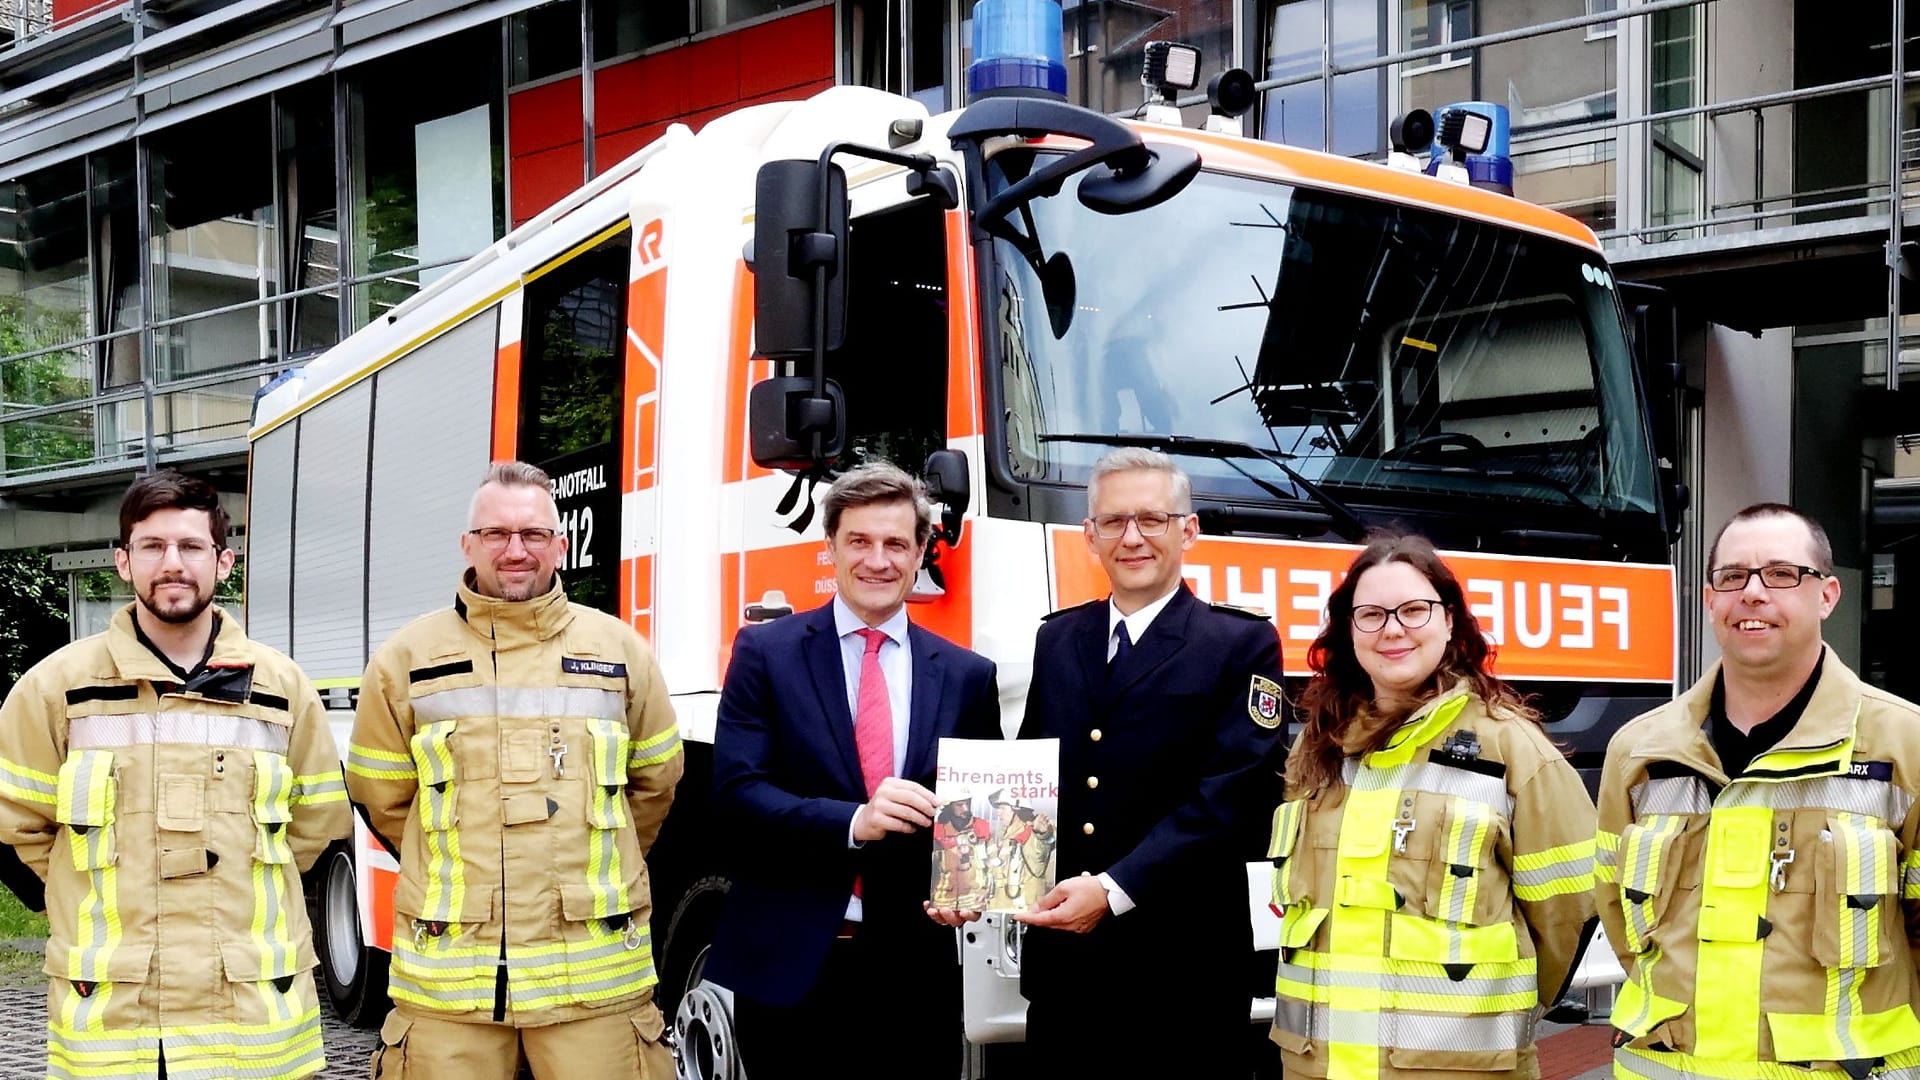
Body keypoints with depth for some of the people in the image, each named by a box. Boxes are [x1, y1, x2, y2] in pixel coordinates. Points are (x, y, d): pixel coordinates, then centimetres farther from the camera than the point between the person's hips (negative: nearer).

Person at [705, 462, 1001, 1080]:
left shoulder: (967, 675, 7)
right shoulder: (765, 652, 0)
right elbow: (734, 792, -9)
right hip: (787, 964, -2)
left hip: (914, 968, 2)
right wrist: (854, 822, -22)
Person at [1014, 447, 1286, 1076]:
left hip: (1183, 963, -4)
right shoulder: (1057, 639, 12)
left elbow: (1233, 792, -14)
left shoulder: (1242, 645, -4)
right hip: (1062, 959, 4)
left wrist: (1115, 890, -20)